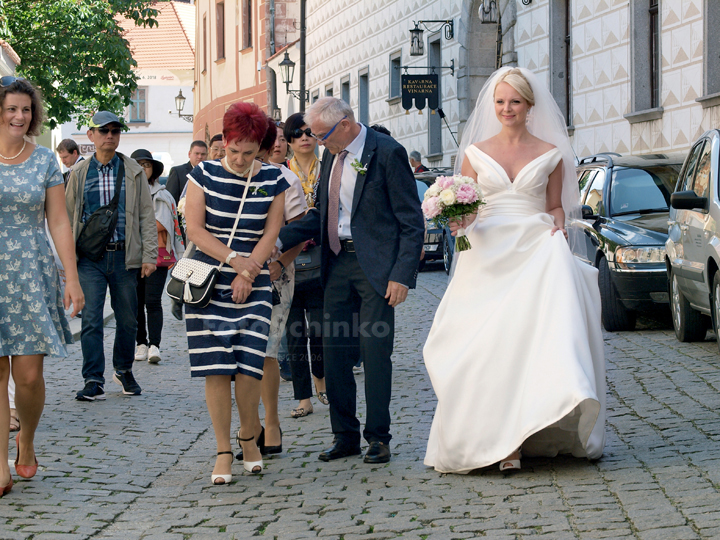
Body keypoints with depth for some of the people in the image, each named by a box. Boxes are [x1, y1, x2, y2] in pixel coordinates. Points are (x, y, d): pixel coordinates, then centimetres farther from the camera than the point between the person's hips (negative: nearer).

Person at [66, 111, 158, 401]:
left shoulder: (134, 172, 6)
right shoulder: (79, 173, 7)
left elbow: (147, 215, 5)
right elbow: (68, 216, 11)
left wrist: (149, 255, -2)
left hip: (124, 255, 1)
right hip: (90, 257, -1)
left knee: (128, 319, 8)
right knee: (91, 319, -7)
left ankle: (123, 369, 29)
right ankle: (94, 381, -4)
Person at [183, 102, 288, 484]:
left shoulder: (273, 180, 4)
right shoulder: (204, 174, 1)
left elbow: (271, 234, 2)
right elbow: (194, 229, -4)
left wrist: (248, 272, -11)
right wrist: (233, 259, -13)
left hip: (254, 287, 0)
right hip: (208, 284, 0)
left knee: (247, 367, -8)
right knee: (216, 370, -4)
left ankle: (249, 438, 18)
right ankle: (224, 453, 5)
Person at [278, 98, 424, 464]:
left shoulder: (387, 153, -10)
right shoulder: (332, 156, 11)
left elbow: (412, 221, -10)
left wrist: (402, 274, -16)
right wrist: (276, 238, 2)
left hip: (375, 266, -7)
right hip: (338, 264, 7)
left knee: (375, 353, -2)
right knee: (335, 351, 8)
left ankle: (378, 437, 10)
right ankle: (345, 436, 18)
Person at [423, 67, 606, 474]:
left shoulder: (550, 154, 9)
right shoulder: (476, 152, 11)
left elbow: (555, 206, 15)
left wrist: (558, 227, -5)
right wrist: (459, 220, -8)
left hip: (536, 253, -1)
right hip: (490, 256, 1)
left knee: (537, 331, -16)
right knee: (489, 344, -7)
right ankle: (501, 439, -3)